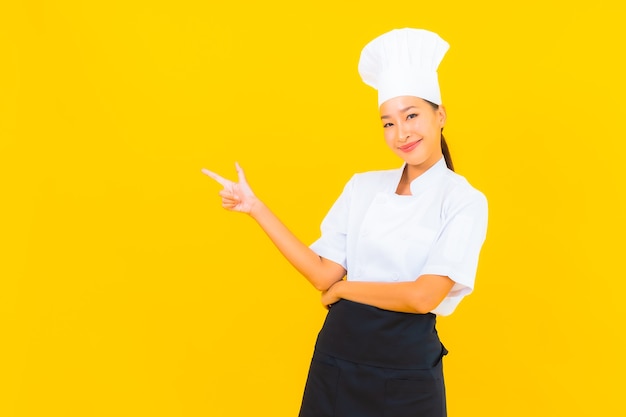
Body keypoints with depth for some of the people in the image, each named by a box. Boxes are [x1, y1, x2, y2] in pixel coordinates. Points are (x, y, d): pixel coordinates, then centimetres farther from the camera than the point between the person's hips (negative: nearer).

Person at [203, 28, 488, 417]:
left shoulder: (465, 202, -8)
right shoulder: (362, 187, 3)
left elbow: (424, 296, -17)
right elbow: (324, 274, -2)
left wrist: (343, 288, -6)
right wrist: (256, 208, -4)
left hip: (406, 364, -3)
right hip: (337, 354, 3)